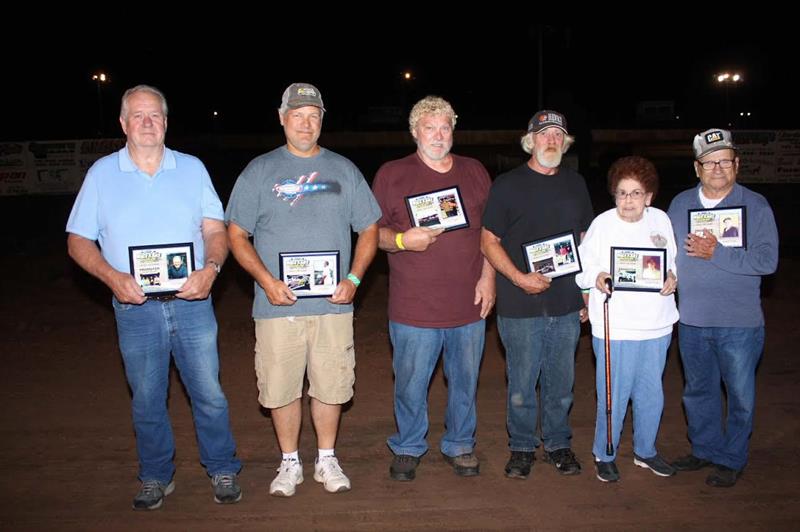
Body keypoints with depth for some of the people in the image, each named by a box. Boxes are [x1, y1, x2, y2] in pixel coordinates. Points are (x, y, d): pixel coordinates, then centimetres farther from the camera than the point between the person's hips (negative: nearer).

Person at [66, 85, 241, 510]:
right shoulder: (102, 173, 5)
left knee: (209, 394, 4)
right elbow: (78, 240, 4)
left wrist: (210, 268, -16)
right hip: (135, 308, 0)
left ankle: (223, 471, 22)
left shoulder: (192, 168, 7)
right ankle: (155, 477, 30)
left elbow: (215, 229, 4)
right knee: (146, 400, 11)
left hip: (191, 302, 0)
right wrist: (112, 277, -13)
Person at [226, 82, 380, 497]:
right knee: (281, 389, 6)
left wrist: (354, 279, -3)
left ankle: (326, 459, 27)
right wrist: (266, 281, -10)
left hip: (333, 304, 1)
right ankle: (290, 462, 25)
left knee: (330, 387, 7)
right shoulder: (259, 171, 6)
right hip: (278, 305, -1)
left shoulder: (344, 170, 10)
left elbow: (369, 229, 11)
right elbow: (237, 234, 4)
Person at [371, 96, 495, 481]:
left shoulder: (475, 172, 10)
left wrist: (488, 278, 2)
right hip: (414, 308, -2)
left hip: (469, 304, 3)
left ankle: (460, 445, 35)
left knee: (465, 382, 15)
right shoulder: (391, 174, 1)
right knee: (410, 385, 8)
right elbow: (374, 231, 2)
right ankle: (407, 448, 30)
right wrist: (402, 240, -19)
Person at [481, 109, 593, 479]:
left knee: (561, 382, 13)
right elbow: (489, 242, -3)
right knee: (521, 383, 6)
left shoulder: (575, 184, 12)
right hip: (519, 307, -3)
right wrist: (519, 278, -15)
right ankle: (521, 447, 23)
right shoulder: (507, 185, 0)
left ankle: (557, 443, 30)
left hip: (567, 306, 4)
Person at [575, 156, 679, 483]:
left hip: (656, 325, 5)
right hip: (614, 328, -4)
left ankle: (645, 451, 37)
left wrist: (672, 277, -4)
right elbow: (580, 268, -5)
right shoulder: (602, 224, -7)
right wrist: (597, 278, -25)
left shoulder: (661, 220, 6)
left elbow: (674, 260, 17)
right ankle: (604, 455, 23)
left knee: (651, 394, 17)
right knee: (613, 396, 3)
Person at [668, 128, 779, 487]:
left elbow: (767, 260, -17)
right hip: (691, 320, 4)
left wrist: (715, 253, -21)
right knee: (698, 391, 18)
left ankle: (732, 459, 26)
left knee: (740, 396, 8)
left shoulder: (756, 206, -7)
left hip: (739, 323, -4)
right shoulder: (680, 204, 6)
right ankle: (705, 450, 36)